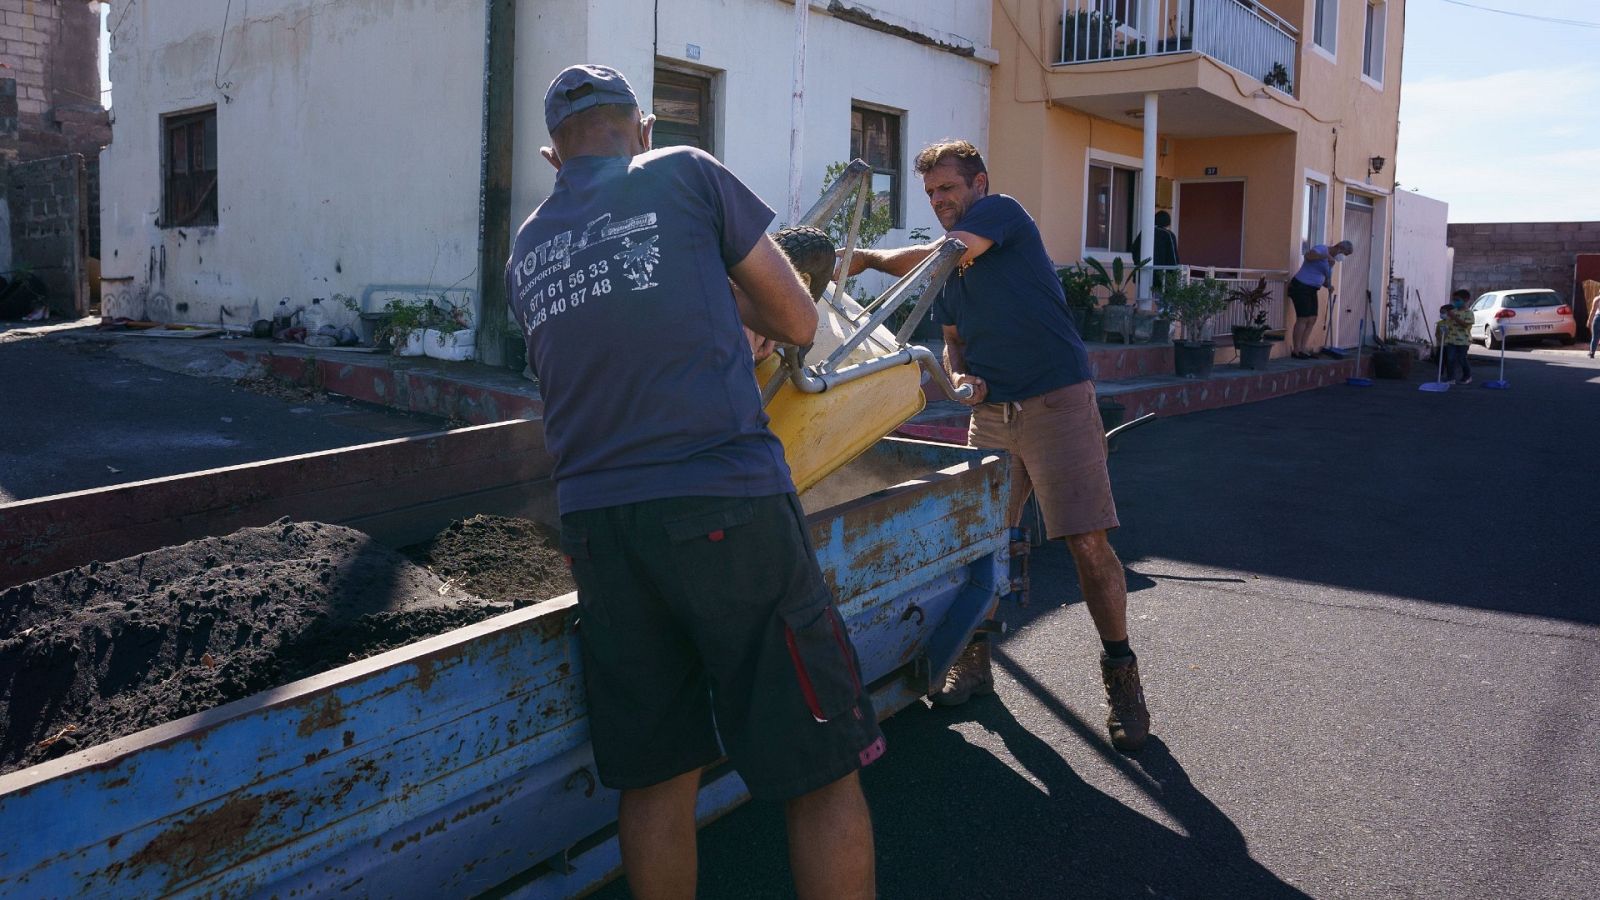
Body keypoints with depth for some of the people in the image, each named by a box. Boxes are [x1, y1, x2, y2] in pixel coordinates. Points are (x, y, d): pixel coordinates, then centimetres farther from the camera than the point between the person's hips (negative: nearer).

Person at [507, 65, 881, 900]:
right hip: (727, 503, -5)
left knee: (655, 777, 14)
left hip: (596, 520, 6)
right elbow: (800, 322, 7)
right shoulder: (685, 174, 5)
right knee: (819, 767, 4)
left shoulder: (524, 250, 18)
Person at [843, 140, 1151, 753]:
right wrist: (959, 375, 1)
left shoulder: (1001, 213, -4)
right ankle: (974, 660, 20)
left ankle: (1121, 674, 7)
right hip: (992, 412, 7)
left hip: (1057, 400, -7)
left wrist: (869, 258, -7)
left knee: (1088, 543, -9)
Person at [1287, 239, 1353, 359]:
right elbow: (1308, 255, -30)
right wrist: (1326, 256, -31)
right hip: (1301, 286, -10)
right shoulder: (1322, 249, -10)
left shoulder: (1332, 260, 16)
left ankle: (1303, 349, 10)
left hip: (1311, 290, 10)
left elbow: (1325, 277, 20)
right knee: (1303, 319, -9)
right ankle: (1296, 351, -5)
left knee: (1312, 320, 6)